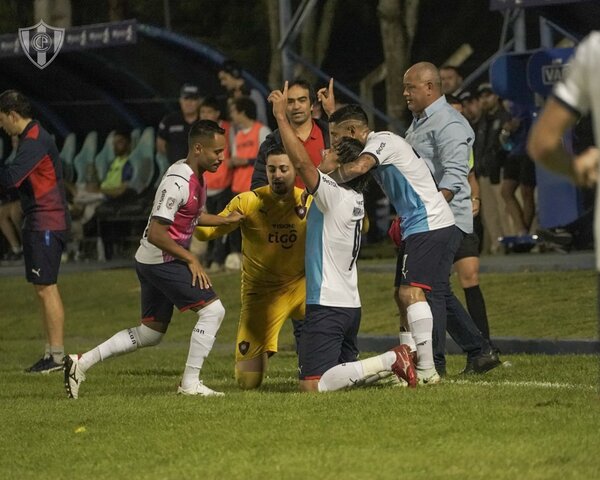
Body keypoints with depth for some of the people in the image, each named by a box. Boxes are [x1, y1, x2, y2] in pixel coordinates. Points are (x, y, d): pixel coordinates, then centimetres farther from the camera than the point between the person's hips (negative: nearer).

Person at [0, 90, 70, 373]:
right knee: (42, 288, 11)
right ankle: (51, 352, 14)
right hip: (37, 223, 10)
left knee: (46, 287, -9)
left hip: (47, 222, -10)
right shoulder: (31, 138, 16)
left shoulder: (35, 141, -16)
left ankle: (57, 355, -8)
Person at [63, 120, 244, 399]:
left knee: (150, 334, 15)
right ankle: (190, 383, -6)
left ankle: (81, 363, 16)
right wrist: (190, 259, -19)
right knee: (212, 310, -10)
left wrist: (226, 220, 15)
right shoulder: (178, 182, -22)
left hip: (150, 261, 10)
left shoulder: (195, 176, 9)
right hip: (162, 260, -10)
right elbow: (156, 233, -25)